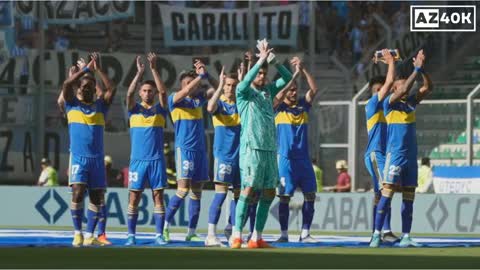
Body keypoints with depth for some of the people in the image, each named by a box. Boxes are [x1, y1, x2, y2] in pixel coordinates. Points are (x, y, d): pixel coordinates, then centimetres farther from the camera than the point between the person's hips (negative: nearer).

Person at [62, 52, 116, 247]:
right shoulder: (72, 104, 6)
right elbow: (66, 84, -10)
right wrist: (87, 68, -7)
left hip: (97, 158, 3)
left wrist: (98, 69, -5)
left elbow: (111, 89, -4)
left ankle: (89, 236, 10)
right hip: (78, 157, -3)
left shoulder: (100, 105, 11)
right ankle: (78, 234, -10)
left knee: (97, 198, 2)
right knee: (78, 192, -17)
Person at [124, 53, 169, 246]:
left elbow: (163, 91, -9)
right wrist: (140, 73, -16)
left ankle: (159, 235, 2)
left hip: (156, 159, 0)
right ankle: (131, 235, 4)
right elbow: (129, 93, -11)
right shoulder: (134, 109, 7)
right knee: (134, 198, -1)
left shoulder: (160, 109, 7)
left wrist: (154, 69, -13)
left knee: (158, 196, -1)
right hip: (138, 159, 0)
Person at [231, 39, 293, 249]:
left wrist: (273, 60, -2)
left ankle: (256, 237, 9)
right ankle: (237, 235, -11)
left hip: (270, 149, 7)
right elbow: (244, 83, -21)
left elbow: (287, 78, 13)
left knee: (269, 193, 4)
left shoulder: (268, 91, 17)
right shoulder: (245, 93, 0)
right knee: (248, 189, -12)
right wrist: (260, 61, -21)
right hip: (252, 147, -6)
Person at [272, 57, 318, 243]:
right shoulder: (278, 107, 1)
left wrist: (303, 70, -10)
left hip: (303, 158, 4)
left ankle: (305, 233, 6)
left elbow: (314, 89, -2)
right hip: (285, 158, -4)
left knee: (310, 194, 0)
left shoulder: (303, 105, 11)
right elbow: (279, 96, -19)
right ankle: (284, 234, 4)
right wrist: (295, 75, -19)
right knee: (284, 196, -2)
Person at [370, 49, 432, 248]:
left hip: (411, 156, 7)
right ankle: (377, 234, -12)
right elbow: (404, 89, -20)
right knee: (387, 194, -12)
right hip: (395, 155, -7)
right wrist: (416, 69, -19)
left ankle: (405, 237, 9)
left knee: (408, 198, 6)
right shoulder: (390, 103, -4)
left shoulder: (411, 103, 14)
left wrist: (422, 69, -5)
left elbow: (428, 87, 9)